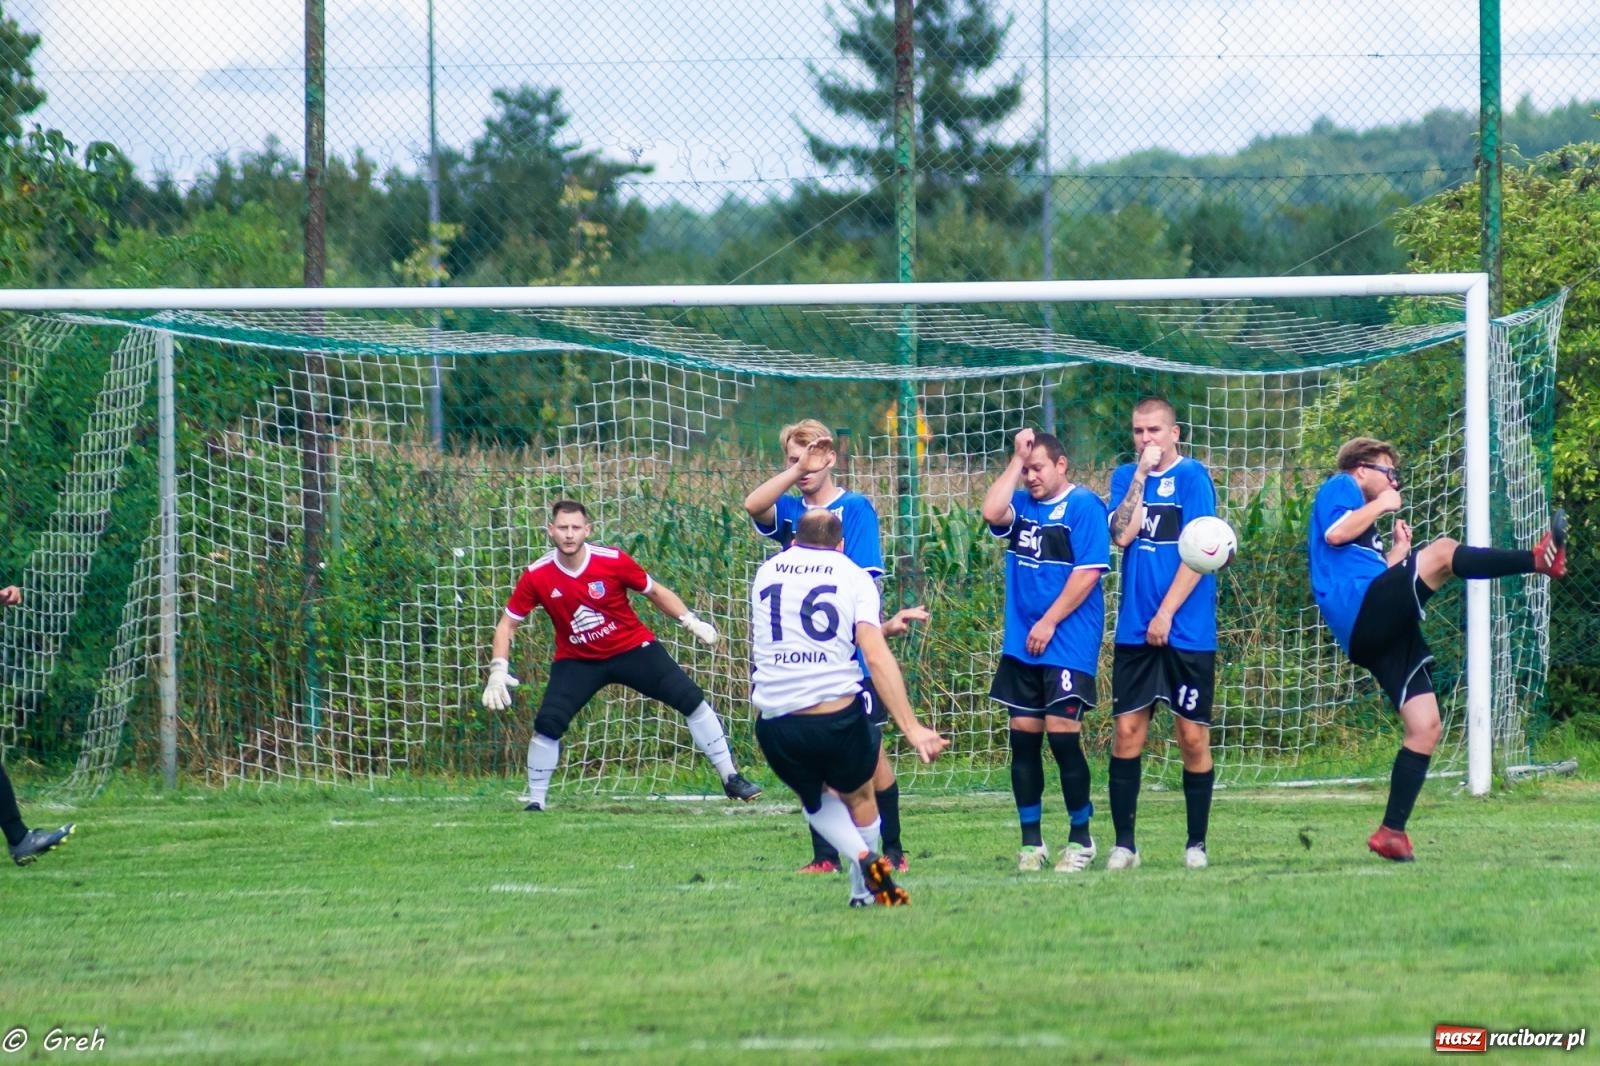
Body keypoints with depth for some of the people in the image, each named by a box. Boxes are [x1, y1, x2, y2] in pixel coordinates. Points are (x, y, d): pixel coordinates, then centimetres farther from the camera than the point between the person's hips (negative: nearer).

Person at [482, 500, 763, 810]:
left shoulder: (613, 561, -17)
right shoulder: (536, 577, -15)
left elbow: (654, 591, 0)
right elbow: (507, 625, -5)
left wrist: (690, 621, -9)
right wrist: (498, 672, -16)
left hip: (633, 648, 0)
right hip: (577, 662, 0)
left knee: (691, 700, -7)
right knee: (547, 724, -16)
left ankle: (731, 779, 6)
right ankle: (535, 802, 1)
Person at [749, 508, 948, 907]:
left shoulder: (767, 573, 16)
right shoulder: (853, 575, 5)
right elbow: (876, 655, -8)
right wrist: (912, 728, -11)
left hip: (774, 722, 2)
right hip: (838, 720, -2)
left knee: (814, 798, 25)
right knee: (859, 796, 25)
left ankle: (861, 856, 0)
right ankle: (865, 890, 24)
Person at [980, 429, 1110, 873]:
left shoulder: (1084, 506, -7)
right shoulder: (1022, 505, 12)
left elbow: (1088, 572, -13)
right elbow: (992, 512, -9)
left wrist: (1049, 622, -14)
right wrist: (1015, 460, -4)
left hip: (1069, 643, -6)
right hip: (1021, 646, 6)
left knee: (1062, 733, -9)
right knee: (1023, 736, 5)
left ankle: (1081, 839, 5)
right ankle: (1031, 843, 12)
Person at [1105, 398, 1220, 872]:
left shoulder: (1192, 476, -4)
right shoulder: (1126, 477, 9)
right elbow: (1122, 534, -6)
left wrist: (1166, 613, -13)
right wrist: (1141, 473, -9)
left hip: (1187, 632, -4)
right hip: (1135, 631, 4)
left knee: (1192, 736, 1)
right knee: (1127, 731, -1)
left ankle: (1197, 844, 10)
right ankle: (1123, 845, 4)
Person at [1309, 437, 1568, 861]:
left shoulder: (1363, 516, 36)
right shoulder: (1339, 488, 10)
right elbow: (1335, 533, -12)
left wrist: (1398, 552, 31)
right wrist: (1380, 506, 0)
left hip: (1378, 631, 10)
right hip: (1362, 610, -10)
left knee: (1424, 727, 2)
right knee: (1443, 552, -27)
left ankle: (1392, 832, 2)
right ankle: (1538, 560, -49)